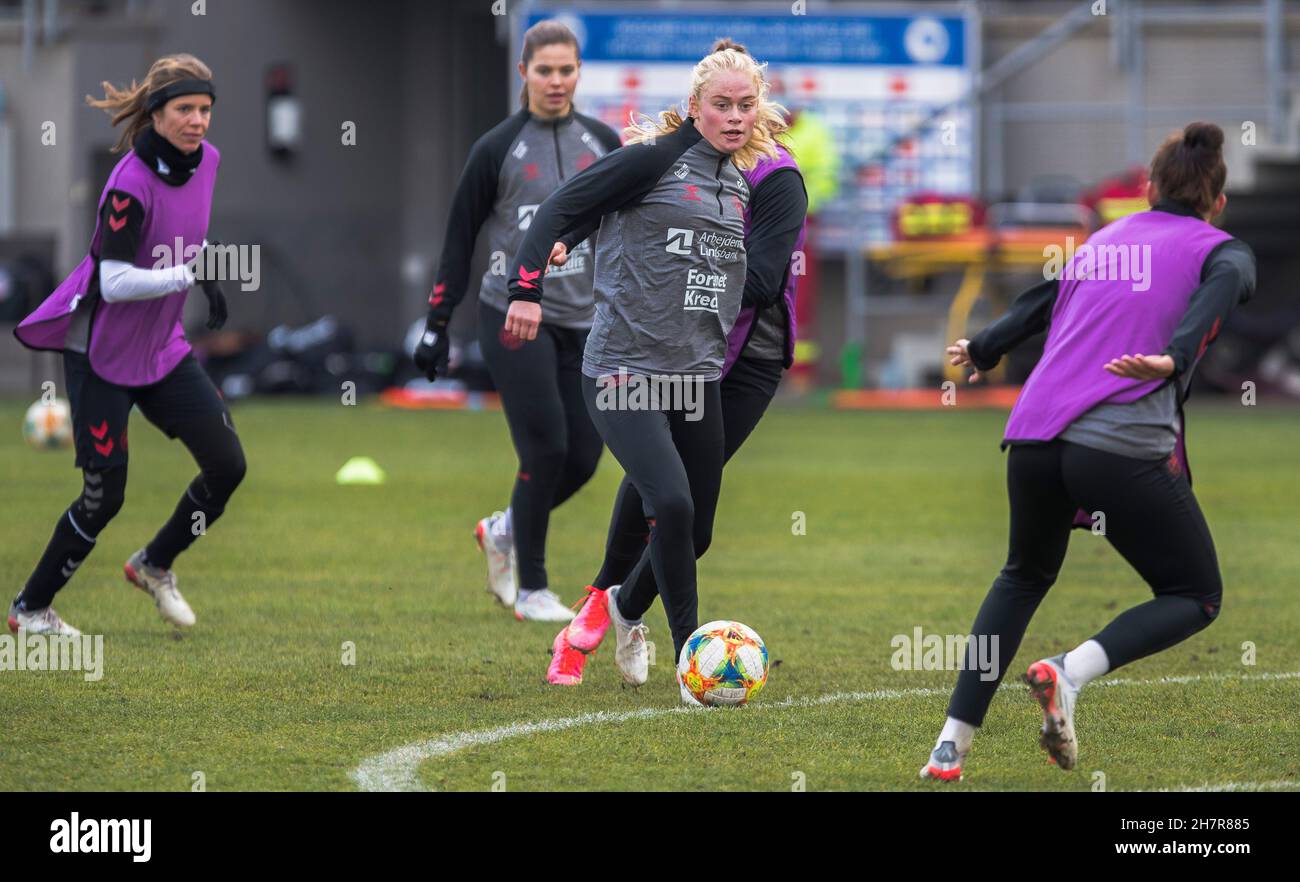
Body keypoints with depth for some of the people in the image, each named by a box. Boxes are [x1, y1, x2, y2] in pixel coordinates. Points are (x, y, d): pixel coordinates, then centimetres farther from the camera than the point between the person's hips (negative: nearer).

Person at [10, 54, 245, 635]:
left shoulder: (206, 160, -2)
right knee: (105, 495, -5)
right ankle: (29, 608, 15)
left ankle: (154, 566, 25)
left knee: (228, 465, 0)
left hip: (163, 348, 7)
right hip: (103, 353, -7)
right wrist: (191, 273, -33)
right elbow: (114, 283, -29)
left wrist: (209, 281, 12)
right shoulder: (130, 184, -26)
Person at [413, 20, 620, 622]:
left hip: (582, 322, 4)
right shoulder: (497, 150, -2)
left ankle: (503, 532, 28)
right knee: (545, 450, -12)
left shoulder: (603, 144, 9)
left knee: (583, 458, 0)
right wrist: (437, 324, -1)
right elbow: (459, 239, 2)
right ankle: (531, 591, 1)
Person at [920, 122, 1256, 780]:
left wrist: (980, 350, 50)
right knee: (1196, 597, 12)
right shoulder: (1219, 250, 8)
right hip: (1126, 447, -5)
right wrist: (1175, 359, -31)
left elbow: (1043, 302, 32)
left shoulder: (1103, 240, 23)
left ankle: (951, 744, 17)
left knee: (1025, 576, 29)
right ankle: (1071, 672, -14)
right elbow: (1220, 289, -13)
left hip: (1033, 437, 5)